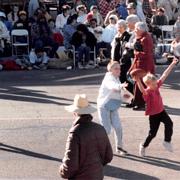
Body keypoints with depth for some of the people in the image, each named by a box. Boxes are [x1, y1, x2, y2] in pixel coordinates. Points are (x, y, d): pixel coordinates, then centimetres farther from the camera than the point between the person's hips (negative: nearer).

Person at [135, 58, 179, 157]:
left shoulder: (156, 86, -6)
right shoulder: (147, 92, -25)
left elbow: (164, 75, -2)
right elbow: (142, 90, -50)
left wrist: (172, 64, 0)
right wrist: (138, 81, -69)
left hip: (161, 111, 5)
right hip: (153, 115, -5)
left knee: (169, 123, -20)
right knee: (152, 133, 4)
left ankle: (167, 141, -6)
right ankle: (143, 146, 29)